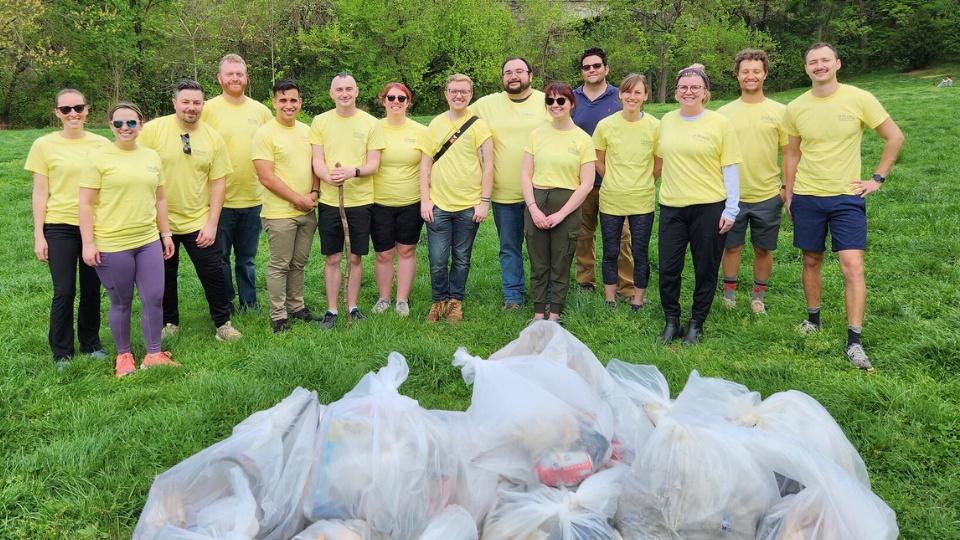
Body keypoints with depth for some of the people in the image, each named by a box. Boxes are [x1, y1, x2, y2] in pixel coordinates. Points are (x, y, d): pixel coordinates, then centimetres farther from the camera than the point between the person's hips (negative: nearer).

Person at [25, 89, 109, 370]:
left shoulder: (101, 144, 2)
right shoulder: (44, 145, -2)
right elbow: (40, 194, 0)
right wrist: (38, 236, -3)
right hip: (60, 227, -2)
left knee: (92, 290, 10)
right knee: (64, 292, 1)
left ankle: (91, 344, 28)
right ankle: (62, 353, 16)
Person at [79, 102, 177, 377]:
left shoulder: (152, 157, 9)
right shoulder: (98, 158, -6)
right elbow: (86, 204, -7)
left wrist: (166, 233, 14)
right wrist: (88, 243, -12)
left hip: (149, 241, 4)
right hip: (112, 245, -4)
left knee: (154, 299, 4)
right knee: (121, 303, 7)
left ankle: (154, 354, 19)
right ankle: (124, 356, 24)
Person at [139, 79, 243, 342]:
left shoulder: (213, 138, -2)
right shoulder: (152, 130, -8)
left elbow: (218, 182, -1)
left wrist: (212, 224, -6)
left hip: (199, 221, 1)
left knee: (213, 273, 2)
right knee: (165, 276, 14)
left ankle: (222, 323, 19)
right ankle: (169, 323, 33)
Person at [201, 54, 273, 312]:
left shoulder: (261, 111, 6)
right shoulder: (208, 109, -4)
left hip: (253, 199, 3)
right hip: (220, 200, -3)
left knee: (247, 258, 15)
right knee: (219, 258, 8)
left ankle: (249, 304, 27)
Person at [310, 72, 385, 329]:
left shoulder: (371, 123, 0)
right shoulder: (320, 121, 3)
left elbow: (374, 164, -3)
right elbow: (317, 161, -1)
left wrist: (353, 172, -23)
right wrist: (328, 176, -23)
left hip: (360, 200, 0)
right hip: (329, 200, 0)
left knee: (355, 257, 8)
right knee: (332, 258, 6)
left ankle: (353, 307, 22)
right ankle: (331, 310, 17)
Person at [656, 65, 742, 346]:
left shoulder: (719, 123, -3)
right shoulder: (666, 121, 7)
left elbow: (730, 169, -3)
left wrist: (731, 209, -7)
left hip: (709, 207, -3)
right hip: (671, 206, 3)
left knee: (705, 270, 6)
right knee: (668, 269, 2)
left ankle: (696, 323, 22)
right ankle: (672, 322, 19)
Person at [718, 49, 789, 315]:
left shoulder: (779, 111, 1)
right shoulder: (724, 113, 2)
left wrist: (787, 187, -1)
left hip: (768, 195, 0)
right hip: (732, 195, 0)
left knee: (763, 249, 10)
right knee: (731, 246, 9)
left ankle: (758, 295, 26)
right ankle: (729, 292, 27)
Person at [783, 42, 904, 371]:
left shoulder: (859, 99, -7)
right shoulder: (795, 108, 1)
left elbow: (895, 137, 2)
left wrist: (877, 178, -2)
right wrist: (788, 195, 10)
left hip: (847, 196, -2)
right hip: (806, 197, 3)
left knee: (852, 265, -10)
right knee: (811, 260, 12)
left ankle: (854, 343, -6)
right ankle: (813, 319, 32)